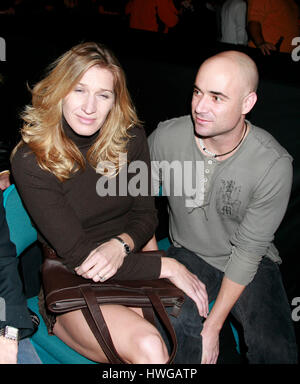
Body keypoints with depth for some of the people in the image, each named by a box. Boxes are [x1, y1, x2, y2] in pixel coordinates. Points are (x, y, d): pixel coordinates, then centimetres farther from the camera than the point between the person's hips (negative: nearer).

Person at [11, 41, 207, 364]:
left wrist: (120, 244, -18)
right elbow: (77, 256, -17)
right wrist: (167, 267, -20)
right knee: (149, 349, -28)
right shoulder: (30, 161, -15)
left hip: (130, 268, 4)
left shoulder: (130, 137, -2)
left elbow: (146, 214, 5)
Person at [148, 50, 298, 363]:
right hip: (187, 254, 2)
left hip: (251, 264, -1)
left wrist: (212, 326, -15)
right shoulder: (165, 137, -15)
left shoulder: (274, 165, -21)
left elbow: (248, 250, -16)